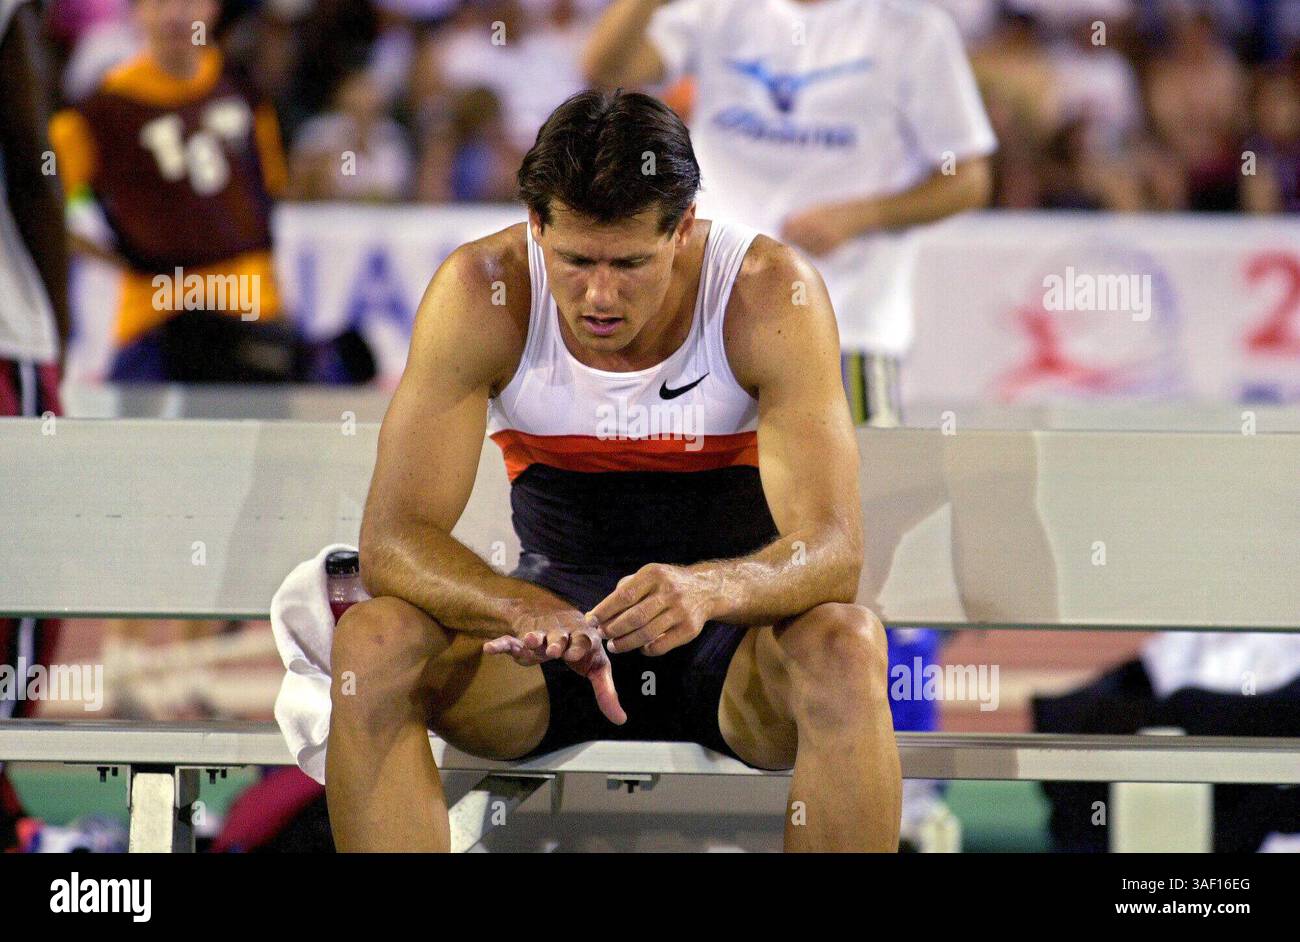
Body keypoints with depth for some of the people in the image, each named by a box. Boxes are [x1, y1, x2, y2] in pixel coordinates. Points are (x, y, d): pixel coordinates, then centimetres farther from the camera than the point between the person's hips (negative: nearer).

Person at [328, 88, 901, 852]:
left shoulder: (769, 294, -18)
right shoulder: (482, 294, -15)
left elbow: (832, 549, -25)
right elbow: (393, 537, -20)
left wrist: (707, 590, -48)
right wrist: (530, 613, -41)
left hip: (727, 636, -1)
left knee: (845, 647, -35)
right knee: (370, 644, -27)